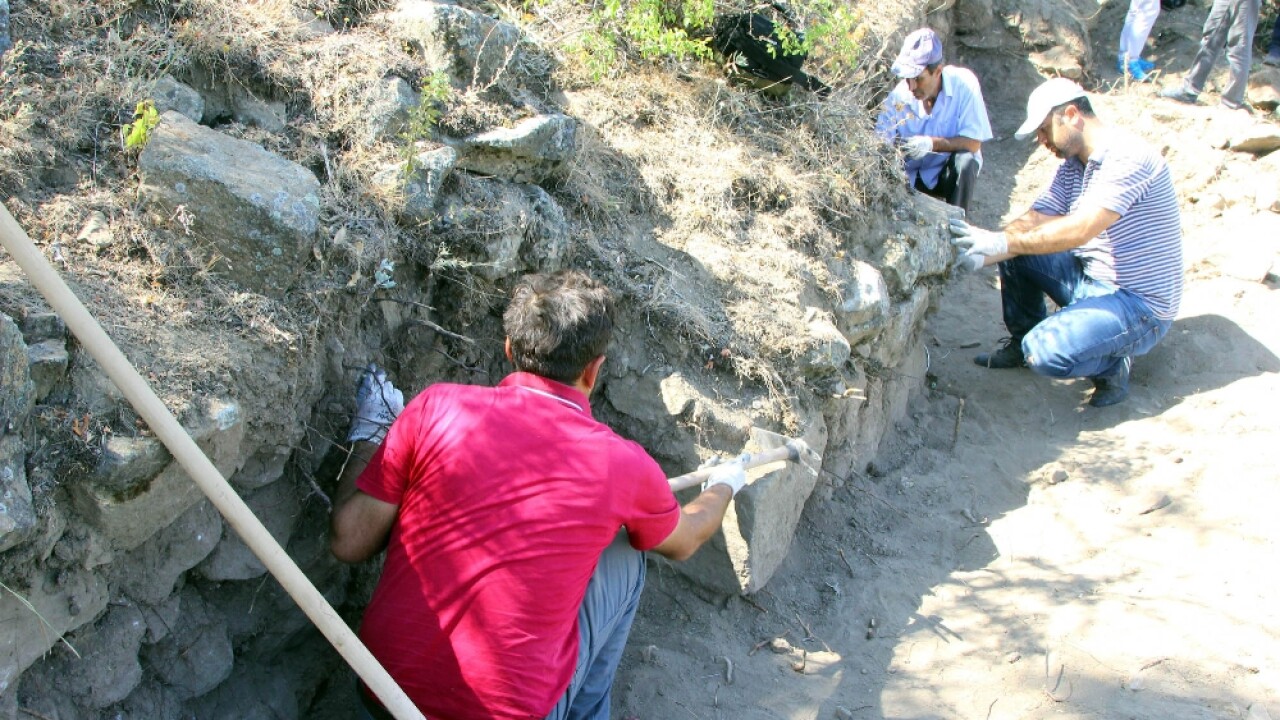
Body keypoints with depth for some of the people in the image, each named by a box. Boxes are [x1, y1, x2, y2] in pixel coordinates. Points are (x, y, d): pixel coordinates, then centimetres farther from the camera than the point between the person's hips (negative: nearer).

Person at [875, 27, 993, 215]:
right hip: (913, 176, 1)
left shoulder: (963, 84, -20)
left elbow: (973, 142, -20)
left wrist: (932, 144, -35)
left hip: (953, 172, -1)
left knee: (965, 161, -33)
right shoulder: (898, 96, -17)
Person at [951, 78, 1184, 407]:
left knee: (1047, 352, -28)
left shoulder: (1128, 157, -21)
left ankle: (1112, 364, 2)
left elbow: (1081, 229, -32)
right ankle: (1022, 344, 16)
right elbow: (1033, 220, -1)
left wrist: (1004, 243, -31)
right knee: (1017, 253, 1)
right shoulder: (1072, 166, 8)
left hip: (1139, 304, -9)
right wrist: (987, 251, -18)